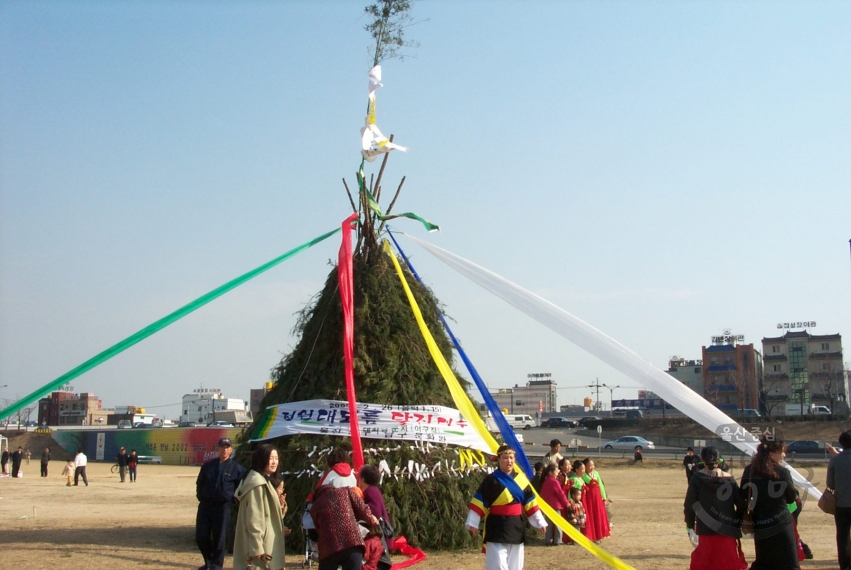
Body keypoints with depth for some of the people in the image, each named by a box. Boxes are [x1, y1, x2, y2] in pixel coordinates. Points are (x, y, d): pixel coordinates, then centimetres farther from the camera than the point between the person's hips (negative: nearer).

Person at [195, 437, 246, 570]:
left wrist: (231, 500, -2)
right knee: (201, 537, 4)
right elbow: (199, 483, 18)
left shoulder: (237, 468, -1)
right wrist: (200, 497, 8)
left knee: (220, 538, -1)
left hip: (223, 507, -3)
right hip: (205, 505, 3)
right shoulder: (208, 465, 8)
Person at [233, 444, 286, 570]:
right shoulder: (257, 483, -17)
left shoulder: (266, 480, 15)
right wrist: (257, 549, -23)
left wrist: (280, 506, 7)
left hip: (267, 542, 10)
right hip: (260, 543, -10)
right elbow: (254, 519, -21)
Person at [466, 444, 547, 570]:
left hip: (516, 527, 6)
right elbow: (479, 502, -10)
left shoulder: (521, 479, 6)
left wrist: (540, 522, 11)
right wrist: (472, 523, -14)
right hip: (496, 529, -6)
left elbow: (530, 503, 12)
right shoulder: (491, 480, -9)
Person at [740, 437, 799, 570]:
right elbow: (791, 497, 0)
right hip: (781, 524, -5)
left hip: (760, 525, 5)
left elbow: (743, 496, 5)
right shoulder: (782, 472, -12)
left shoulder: (749, 471, -1)